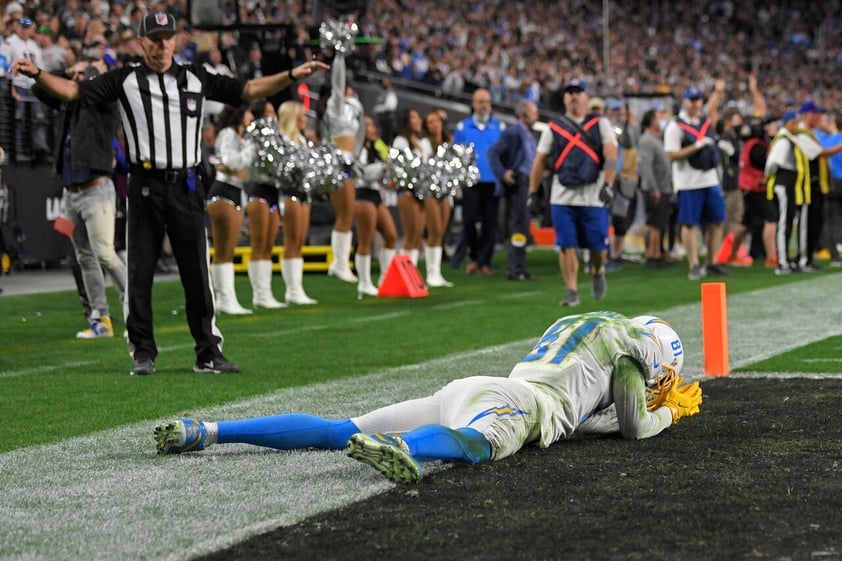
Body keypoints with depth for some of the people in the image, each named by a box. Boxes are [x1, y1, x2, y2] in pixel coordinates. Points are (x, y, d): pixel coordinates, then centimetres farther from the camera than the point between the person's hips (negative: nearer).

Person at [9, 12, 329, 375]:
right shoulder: (125, 79, 6)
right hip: (145, 187, -1)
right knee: (140, 272, 1)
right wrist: (37, 74, -15)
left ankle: (208, 353, 7)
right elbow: (74, 91, 0)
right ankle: (143, 354, 10)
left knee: (197, 272, 1)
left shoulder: (196, 79, 12)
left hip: (186, 186, 1)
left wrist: (291, 76, 3)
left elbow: (248, 90, 13)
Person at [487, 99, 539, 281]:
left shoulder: (531, 136, 20)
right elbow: (493, 152, -15)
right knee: (520, 226, -11)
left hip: (527, 184, 9)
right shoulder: (512, 133, -7)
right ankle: (516, 269, -9)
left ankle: (515, 268, 17)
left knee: (519, 227, 12)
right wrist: (502, 173, -21)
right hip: (516, 184, -9)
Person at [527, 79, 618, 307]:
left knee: (598, 246, 0)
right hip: (562, 197, 1)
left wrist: (607, 185, -16)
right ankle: (572, 292, 4)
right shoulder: (553, 127, 12)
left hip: (593, 196, -1)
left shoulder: (600, 124, 7)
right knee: (567, 246, -4)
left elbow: (611, 155, -3)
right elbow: (539, 162, 14)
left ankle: (597, 271, 31)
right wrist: (533, 193, 9)